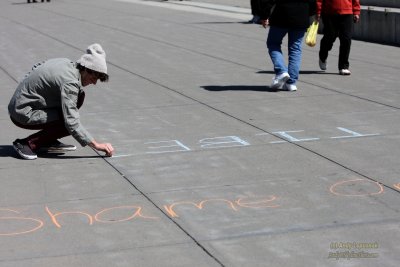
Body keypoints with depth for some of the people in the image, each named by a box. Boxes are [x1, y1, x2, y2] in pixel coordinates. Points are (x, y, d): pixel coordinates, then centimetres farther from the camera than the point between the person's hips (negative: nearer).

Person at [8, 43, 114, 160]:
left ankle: (49, 142, 9)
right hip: (23, 115, -10)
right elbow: (71, 123, -28)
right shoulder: (70, 82, -25)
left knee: (79, 95, 9)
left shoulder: (65, 63, 3)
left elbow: (37, 67, 23)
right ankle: (28, 143, -12)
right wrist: (96, 145, -25)